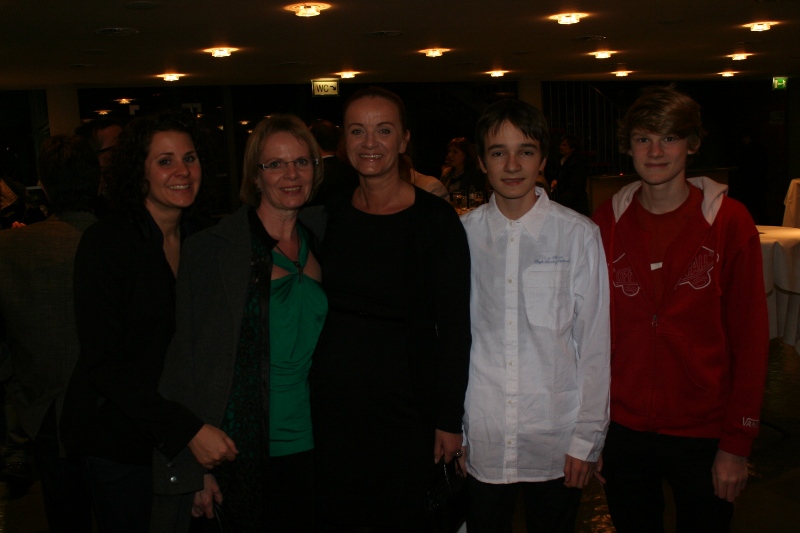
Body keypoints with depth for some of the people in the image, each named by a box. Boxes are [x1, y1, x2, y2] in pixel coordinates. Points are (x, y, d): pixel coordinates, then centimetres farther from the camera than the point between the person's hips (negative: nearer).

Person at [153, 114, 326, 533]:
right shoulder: (213, 249, -9)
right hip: (241, 452, -4)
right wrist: (198, 467, -12)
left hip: (306, 450, 5)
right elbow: (190, 357, -9)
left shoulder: (315, 247, 6)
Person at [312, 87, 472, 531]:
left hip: (405, 401, -4)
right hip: (332, 399, 4)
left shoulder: (435, 219, -9)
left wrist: (449, 420, -9)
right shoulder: (331, 216, 4)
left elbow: (454, 328, -9)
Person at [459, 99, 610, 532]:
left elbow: (594, 344, -3)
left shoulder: (579, 235, -6)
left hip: (555, 446, -1)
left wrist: (586, 439, -2)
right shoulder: (462, 235, -3)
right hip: (480, 444, 1)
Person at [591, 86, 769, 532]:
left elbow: (750, 339, -6)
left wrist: (738, 443, -8)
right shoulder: (608, 222, 0)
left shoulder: (729, 221, -6)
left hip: (703, 436, -2)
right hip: (624, 430, 2)